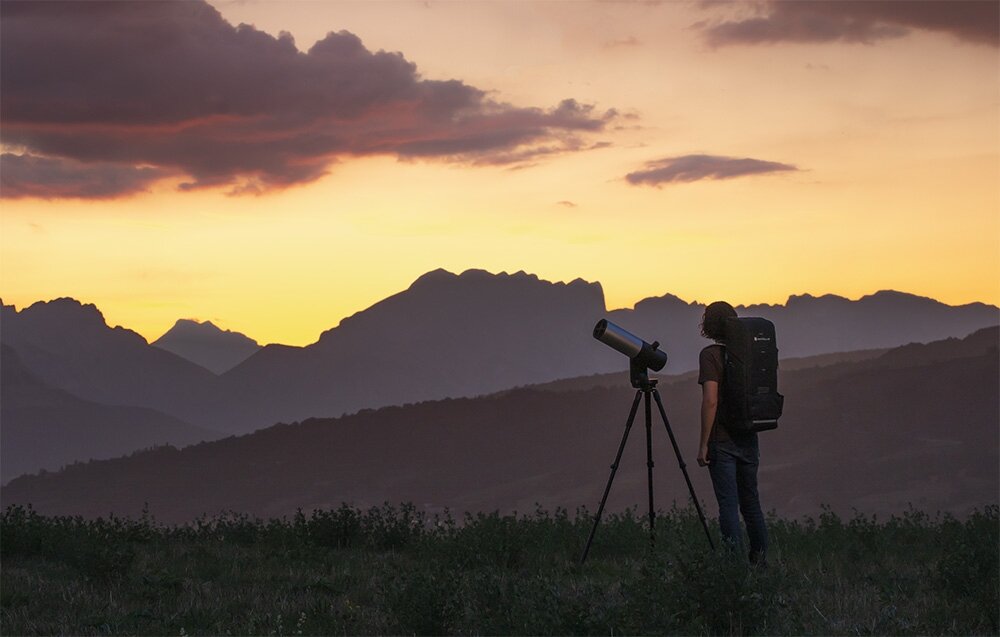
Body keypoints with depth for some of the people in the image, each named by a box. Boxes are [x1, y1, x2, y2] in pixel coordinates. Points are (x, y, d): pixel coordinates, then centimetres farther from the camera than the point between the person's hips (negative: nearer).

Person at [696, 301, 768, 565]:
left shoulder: (710, 355, -12)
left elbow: (710, 400, -19)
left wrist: (704, 443, -15)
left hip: (722, 442, -6)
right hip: (748, 440, 6)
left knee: (728, 503, -4)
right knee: (750, 500, 16)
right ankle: (760, 557, 19)